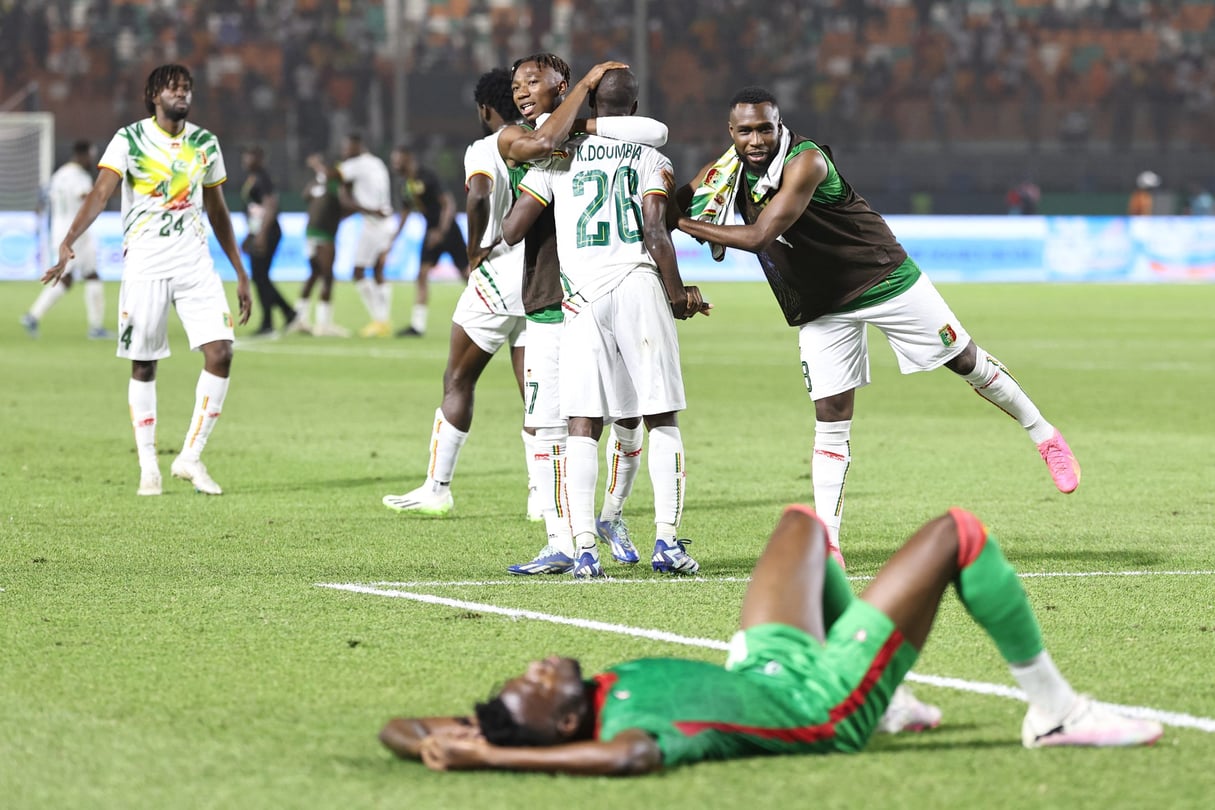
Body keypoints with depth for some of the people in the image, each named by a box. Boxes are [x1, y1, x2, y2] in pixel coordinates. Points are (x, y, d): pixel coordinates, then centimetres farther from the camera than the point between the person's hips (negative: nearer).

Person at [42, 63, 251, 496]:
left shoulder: (205, 143, 8)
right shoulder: (129, 139, -4)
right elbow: (101, 192, -16)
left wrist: (241, 273, 17)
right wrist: (68, 241, -32)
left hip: (195, 262, 3)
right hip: (144, 264, -3)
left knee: (220, 352, -11)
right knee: (144, 365, 2)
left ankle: (190, 457, 0)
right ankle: (148, 466, 14)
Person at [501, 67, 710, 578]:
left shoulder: (559, 157, 11)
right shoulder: (650, 160, 8)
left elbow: (513, 230, 6)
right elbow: (655, 234, -3)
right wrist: (678, 296, 8)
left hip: (583, 295, 1)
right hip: (639, 286, -1)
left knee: (583, 427, 2)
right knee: (662, 420, 6)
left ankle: (584, 548, -9)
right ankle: (667, 540, -4)